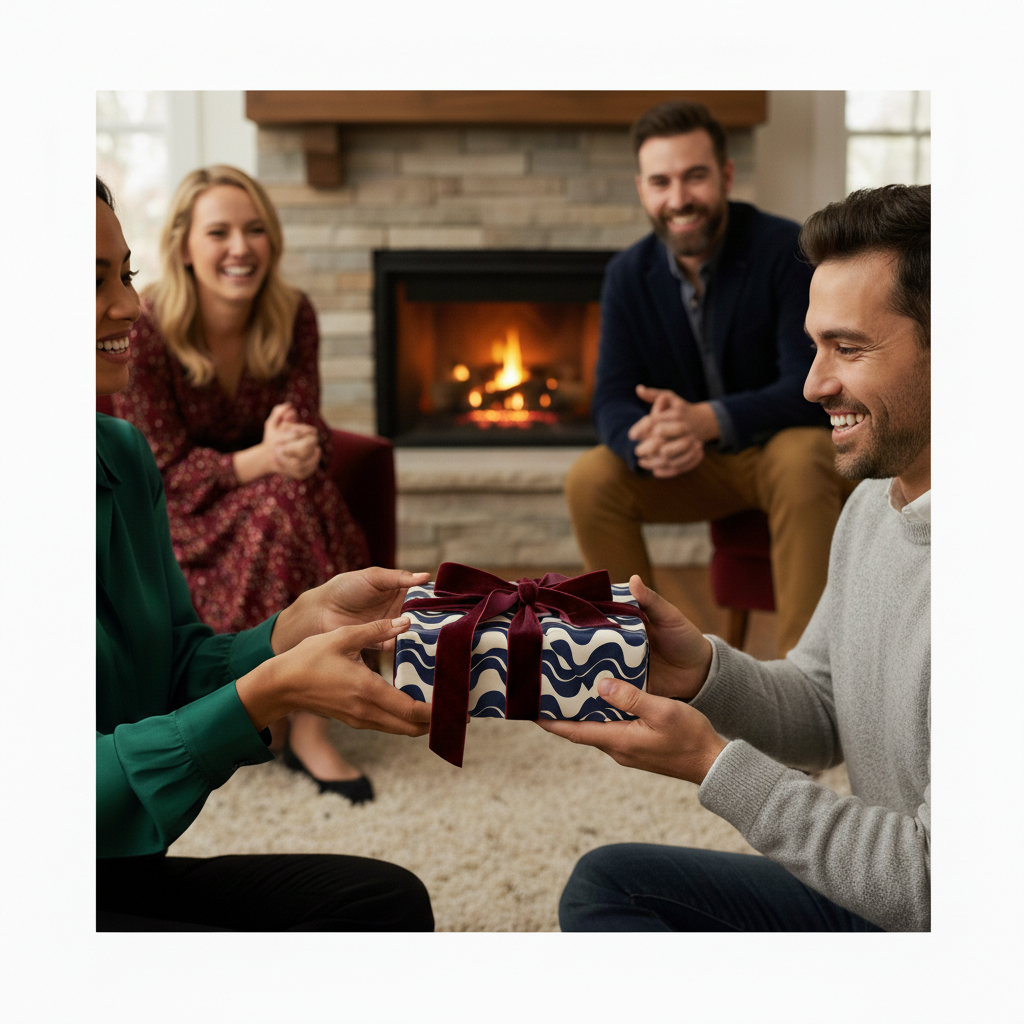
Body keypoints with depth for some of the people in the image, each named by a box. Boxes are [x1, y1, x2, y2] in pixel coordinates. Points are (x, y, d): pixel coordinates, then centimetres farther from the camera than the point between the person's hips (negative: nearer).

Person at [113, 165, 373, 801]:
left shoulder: (292, 317, -6)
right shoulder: (144, 331, -18)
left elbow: (307, 430, -7)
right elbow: (166, 468, -18)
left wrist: (299, 447, -33)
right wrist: (262, 460, -36)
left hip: (262, 483, 4)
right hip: (171, 511, -4)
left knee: (315, 503, -31)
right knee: (278, 507, -34)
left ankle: (306, 722, -25)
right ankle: (301, 718, -21)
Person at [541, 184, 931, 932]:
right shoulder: (874, 501, 2)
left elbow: (930, 888, -27)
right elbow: (824, 713, 10)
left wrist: (712, 763, -22)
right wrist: (704, 673, -10)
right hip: (876, 895, 9)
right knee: (608, 882, 7)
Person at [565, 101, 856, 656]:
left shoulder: (789, 251, -17)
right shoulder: (628, 275, -3)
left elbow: (811, 387, -24)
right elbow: (612, 399, -8)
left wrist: (709, 420, -42)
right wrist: (648, 439, -34)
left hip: (788, 446, -4)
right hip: (696, 464, 4)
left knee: (800, 463, -37)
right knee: (589, 479, -19)